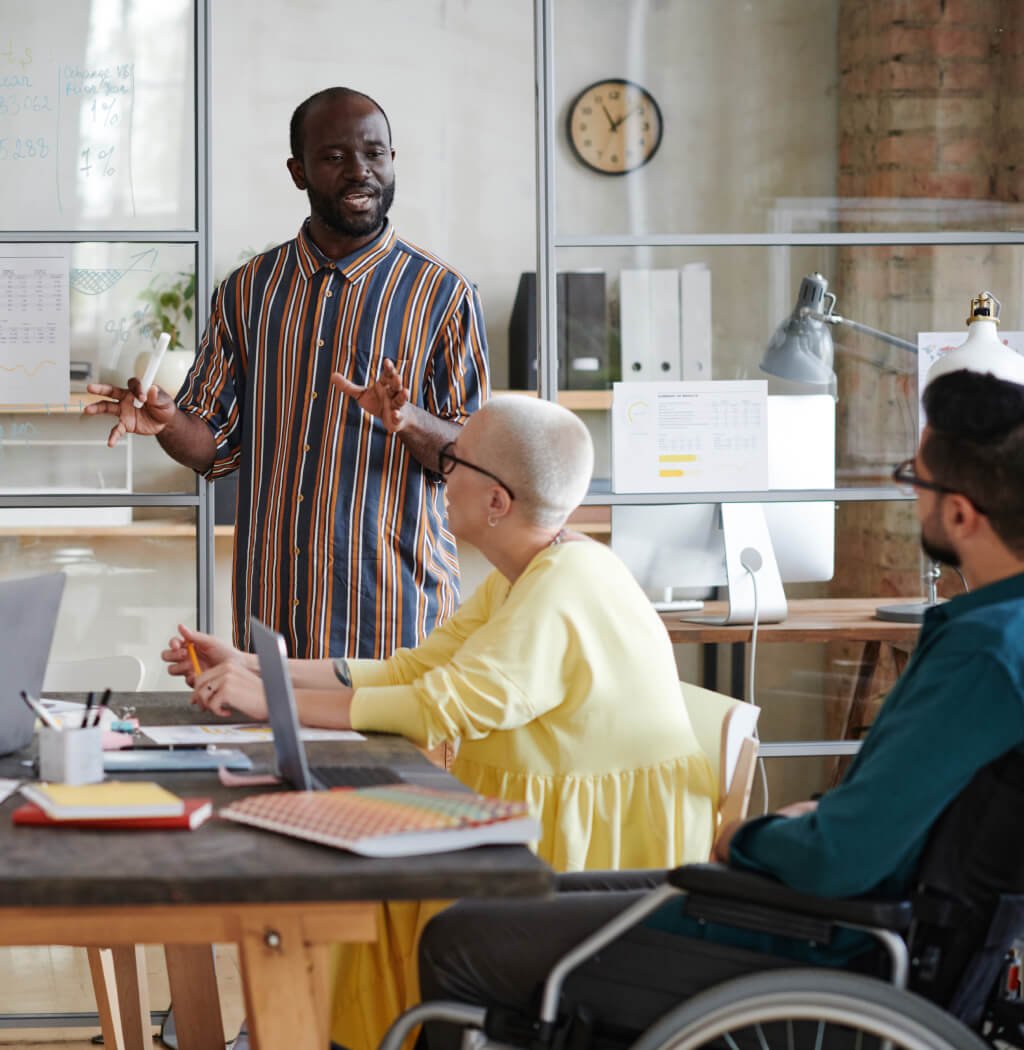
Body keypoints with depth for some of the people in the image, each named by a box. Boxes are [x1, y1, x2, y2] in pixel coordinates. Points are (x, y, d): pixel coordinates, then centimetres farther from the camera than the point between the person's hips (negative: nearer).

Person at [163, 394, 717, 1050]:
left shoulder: (565, 587, -23)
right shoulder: (523, 578, 9)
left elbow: (440, 708, -30)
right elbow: (410, 672, 8)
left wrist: (272, 701, -24)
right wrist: (250, 669, 3)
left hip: (605, 854, -9)